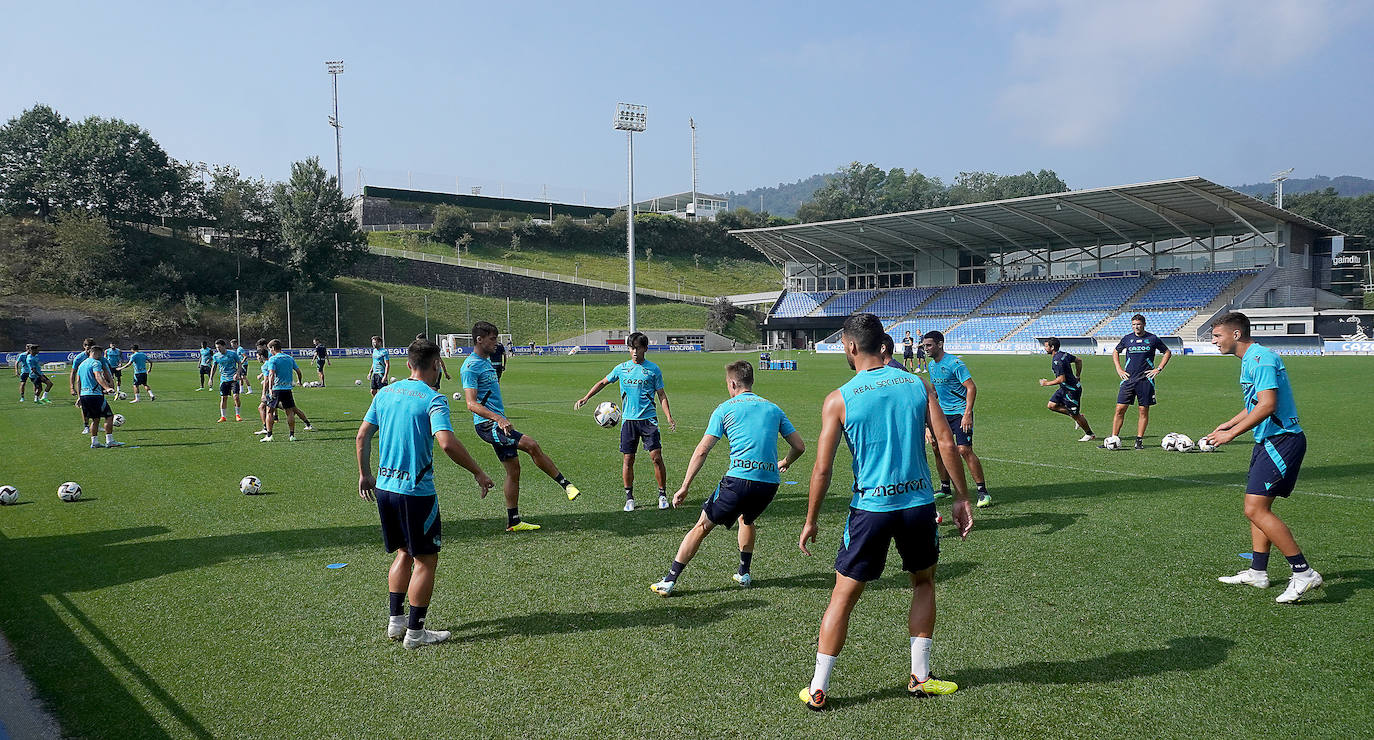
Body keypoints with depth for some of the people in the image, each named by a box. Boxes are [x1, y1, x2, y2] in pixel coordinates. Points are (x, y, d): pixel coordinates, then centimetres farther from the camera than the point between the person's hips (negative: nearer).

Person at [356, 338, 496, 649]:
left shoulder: (386, 393, 8)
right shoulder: (433, 399, -12)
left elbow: (362, 436, 11)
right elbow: (447, 443, -25)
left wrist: (365, 474, 22)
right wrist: (478, 472, -15)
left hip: (384, 487, 7)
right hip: (416, 490, -7)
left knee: (404, 552, 22)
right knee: (426, 559, 6)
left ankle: (395, 621, 25)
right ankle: (415, 632, 11)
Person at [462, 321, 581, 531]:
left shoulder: (486, 361, 18)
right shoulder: (471, 367, -13)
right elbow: (472, 404, -22)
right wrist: (497, 418, -33)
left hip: (498, 424, 10)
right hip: (487, 425, -10)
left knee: (513, 471, 9)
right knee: (531, 445, -24)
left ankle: (513, 522, 16)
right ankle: (566, 484, -18)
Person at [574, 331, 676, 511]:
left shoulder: (653, 369, 2)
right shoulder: (622, 368, 8)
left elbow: (661, 395, 4)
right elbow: (602, 383, 19)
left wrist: (669, 416, -7)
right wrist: (586, 398, 9)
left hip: (648, 418, -2)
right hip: (628, 419, 2)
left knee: (656, 457, -8)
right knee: (628, 459, 2)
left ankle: (662, 495, 7)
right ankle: (629, 497, 15)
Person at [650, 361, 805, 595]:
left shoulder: (725, 409, 5)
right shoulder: (773, 408, 16)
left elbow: (702, 451, -1)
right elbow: (799, 446, 17)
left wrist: (684, 487, 1)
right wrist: (785, 462, 38)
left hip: (738, 479, -4)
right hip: (770, 483, 4)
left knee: (701, 527, 8)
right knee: (747, 520, 34)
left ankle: (669, 581, 8)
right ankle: (744, 573, 33)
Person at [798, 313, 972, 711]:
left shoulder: (838, 399, -7)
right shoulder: (919, 385, 1)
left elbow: (822, 469, -7)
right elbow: (946, 444, -3)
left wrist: (811, 521, 4)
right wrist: (961, 497, 7)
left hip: (871, 509, -2)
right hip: (919, 503, 2)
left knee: (843, 596, 10)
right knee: (924, 583, 26)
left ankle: (818, 689, 16)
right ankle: (919, 677, 29)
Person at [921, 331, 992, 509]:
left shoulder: (954, 364, -15)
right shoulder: (931, 365, 10)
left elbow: (971, 388, -18)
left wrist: (967, 414, -24)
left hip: (960, 412, -8)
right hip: (943, 412, 8)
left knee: (964, 450, -15)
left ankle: (983, 491, -7)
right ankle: (945, 489, 21)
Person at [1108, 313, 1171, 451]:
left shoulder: (1153, 339, 1)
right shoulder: (1127, 339, 6)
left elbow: (1168, 352, 13)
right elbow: (1115, 352, 22)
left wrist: (1158, 369, 3)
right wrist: (1119, 369, 10)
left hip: (1145, 380, -1)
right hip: (1128, 378, 1)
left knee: (1144, 411, 1)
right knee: (1120, 409, -3)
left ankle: (1139, 440, 9)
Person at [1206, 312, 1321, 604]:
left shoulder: (1261, 358, -16)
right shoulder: (1249, 360, 16)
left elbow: (1267, 405, -25)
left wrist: (1232, 433, -21)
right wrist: (1230, 423, 22)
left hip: (1281, 441, -11)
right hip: (1267, 441, 11)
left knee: (1255, 509, -15)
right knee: (1259, 507, 15)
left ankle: (1304, 573, -10)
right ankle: (1257, 572, 23)